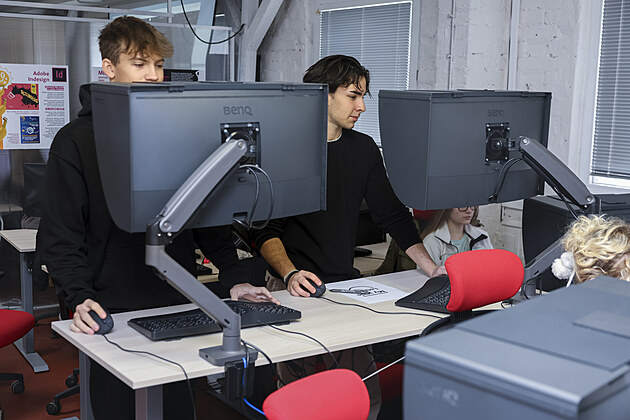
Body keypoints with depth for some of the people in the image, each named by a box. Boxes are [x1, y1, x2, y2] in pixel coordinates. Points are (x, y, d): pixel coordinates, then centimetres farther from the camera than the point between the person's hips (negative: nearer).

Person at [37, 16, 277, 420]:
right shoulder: (76, 140, -2)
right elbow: (60, 234, -6)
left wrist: (235, 277, 0)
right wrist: (80, 296, -20)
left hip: (178, 306, 3)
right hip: (112, 311, -3)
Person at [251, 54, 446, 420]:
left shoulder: (364, 148, 10)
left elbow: (392, 214, 12)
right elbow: (266, 229, -7)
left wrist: (431, 267, 1)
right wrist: (290, 273, -24)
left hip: (347, 282, 4)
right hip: (295, 286, -4)